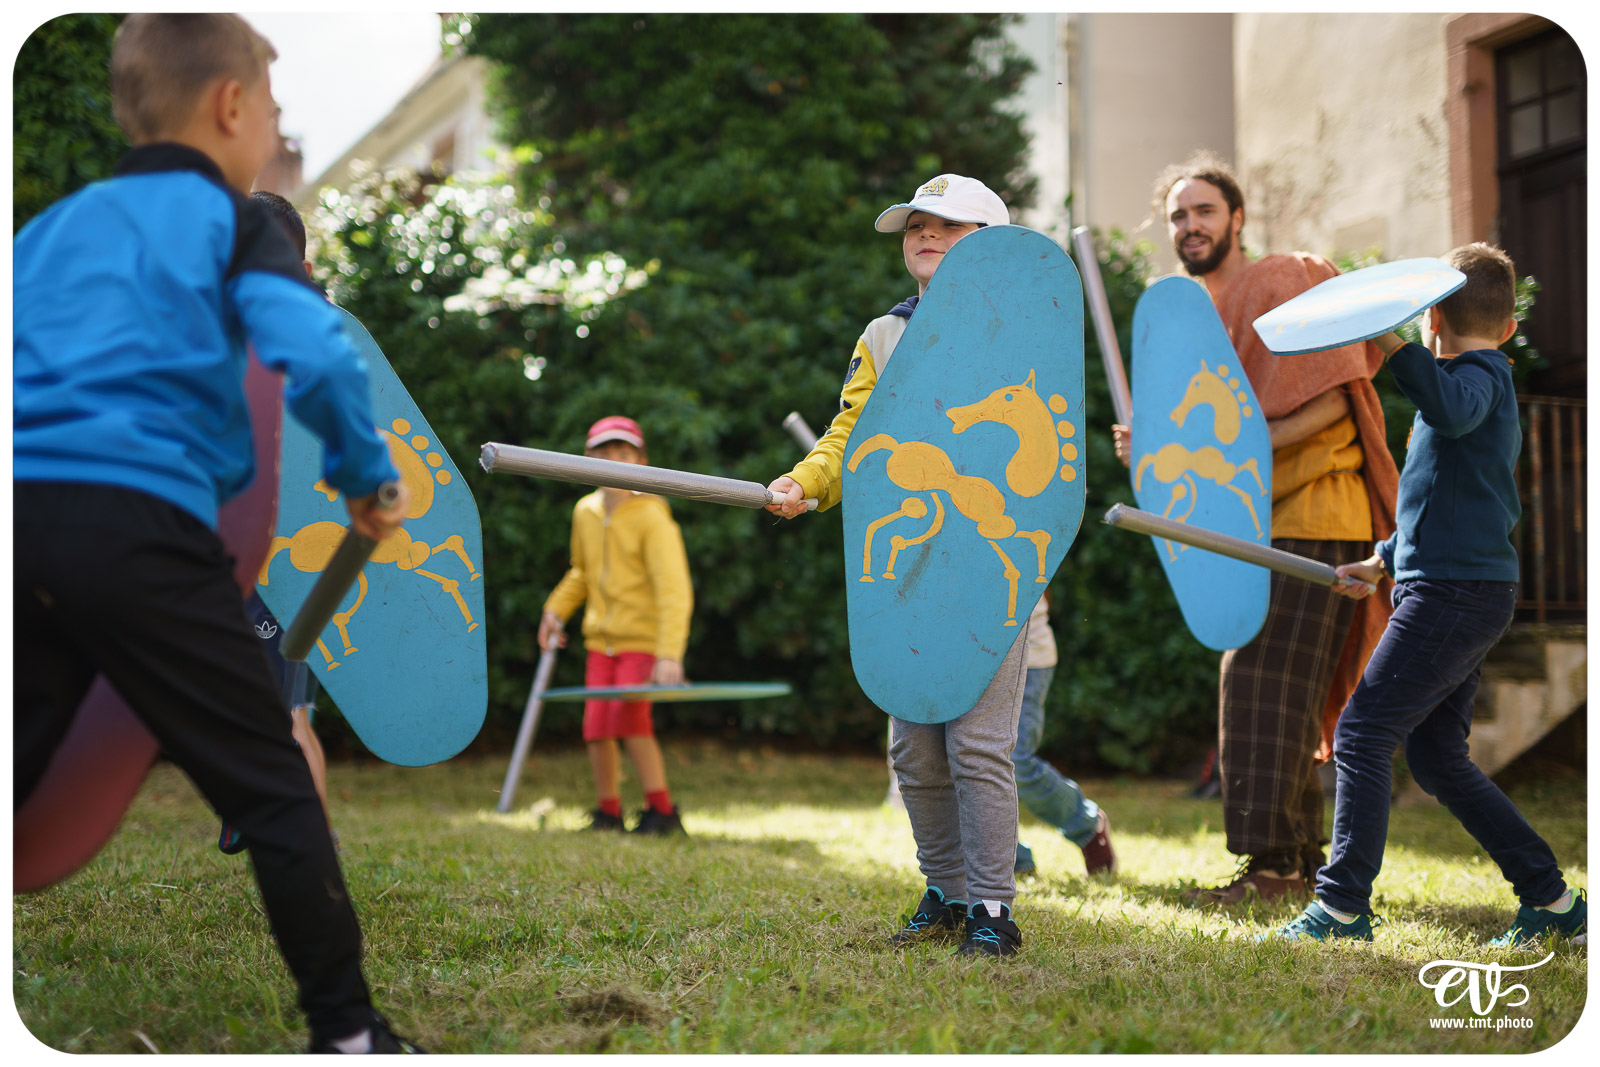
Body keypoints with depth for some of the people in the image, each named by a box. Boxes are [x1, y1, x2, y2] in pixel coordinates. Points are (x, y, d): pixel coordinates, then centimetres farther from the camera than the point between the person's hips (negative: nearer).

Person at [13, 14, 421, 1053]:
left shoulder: (54, 223, 24)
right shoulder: (233, 222, 7)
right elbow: (315, 355, -10)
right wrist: (367, 477, 3)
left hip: (23, 512, 5)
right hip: (140, 522, -5)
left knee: (13, 775, 13)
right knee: (273, 784, 5)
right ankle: (345, 1028, 10)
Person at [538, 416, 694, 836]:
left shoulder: (652, 518, -14)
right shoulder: (585, 513, 5)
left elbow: (674, 591, -22)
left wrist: (669, 655, -31)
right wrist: (557, 608, 11)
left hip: (644, 638, -6)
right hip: (601, 639, 6)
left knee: (628, 717, -22)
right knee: (596, 727, -2)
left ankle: (662, 811, -9)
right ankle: (608, 812, 16)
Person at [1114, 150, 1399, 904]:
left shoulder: (1289, 283, -6)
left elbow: (1330, 399, -15)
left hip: (1313, 514, -9)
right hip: (1260, 526, 9)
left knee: (1262, 681, -15)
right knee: (1284, 699, 10)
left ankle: (1271, 862, -15)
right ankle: (1303, 860, 17)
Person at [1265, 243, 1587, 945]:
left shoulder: (1477, 373, -8)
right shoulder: (1490, 382, 24)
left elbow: (1453, 410, -36)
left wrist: (1399, 350, -47)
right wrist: (1386, 559, 36)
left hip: (1452, 594, -10)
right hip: (1475, 593, 10)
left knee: (1361, 736, -8)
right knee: (1437, 757, 13)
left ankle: (1343, 906, -6)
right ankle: (1554, 904, 17)